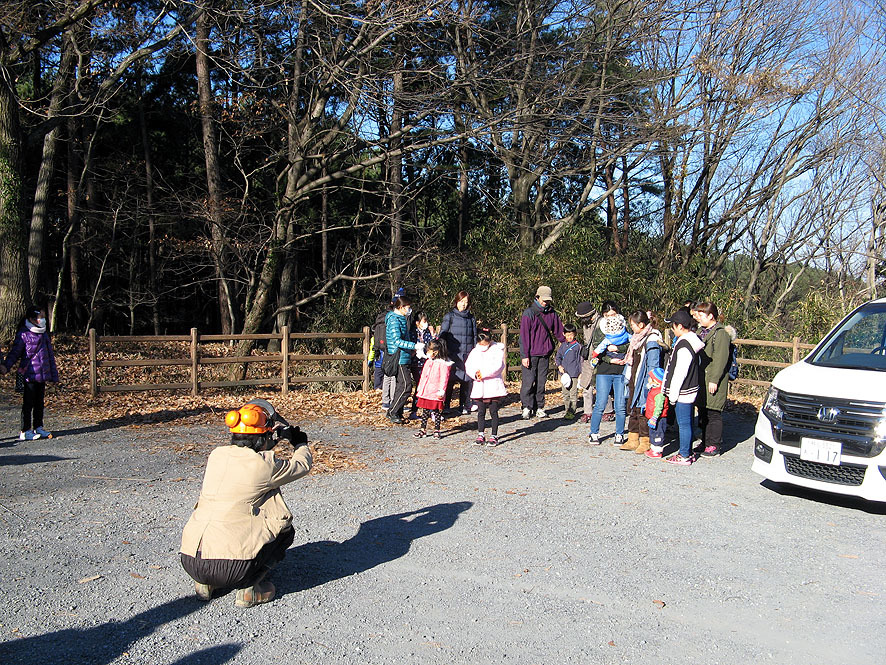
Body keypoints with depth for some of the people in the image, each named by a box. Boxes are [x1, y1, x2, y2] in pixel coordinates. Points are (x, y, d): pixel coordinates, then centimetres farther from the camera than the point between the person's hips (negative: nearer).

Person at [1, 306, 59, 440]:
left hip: (42, 376, 7)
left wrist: (54, 375, 20)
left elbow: (50, 355, 20)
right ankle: (25, 431, 3)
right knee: (28, 403, -3)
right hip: (29, 375, -7)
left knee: (39, 402, 13)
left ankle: (38, 428, 21)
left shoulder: (44, 334, 15)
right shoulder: (23, 334, -6)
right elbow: (15, 352, -10)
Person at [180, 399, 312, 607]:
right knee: (284, 529, 16)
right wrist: (301, 443, 32)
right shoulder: (265, 465, -9)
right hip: (232, 570, -6)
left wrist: (265, 447, 38)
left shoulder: (216, 455, 6)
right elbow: (302, 465, 11)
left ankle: (206, 583, 21)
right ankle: (249, 588, 6)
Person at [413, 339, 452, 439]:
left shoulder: (443, 364, -12)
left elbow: (444, 378, -13)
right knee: (425, 411, 11)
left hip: (436, 393, -7)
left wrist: (441, 391, -15)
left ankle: (437, 430, 13)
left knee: (437, 411, 4)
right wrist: (420, 389, 18)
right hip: (425, 392, 7)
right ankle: (423, 429, 18)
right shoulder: (428, 361, 10)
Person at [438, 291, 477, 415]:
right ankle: (445, 405, 7)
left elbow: (475, 336, 19)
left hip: (468, 354, 3)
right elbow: (442, 334, 1)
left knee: (467, 380, 1)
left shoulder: (471, 318, 16)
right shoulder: (449, 316, 5)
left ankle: (465, 406, 11)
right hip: (453, 354, -3)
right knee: (450, 380, -4)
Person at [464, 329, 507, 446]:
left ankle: (494, 436, 9)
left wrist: (483, 373, -18)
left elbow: (498, 366, -13)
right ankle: (481, 435, 17)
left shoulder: (497, 350, -3)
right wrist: (475, 374, -14)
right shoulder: (475, 351, 10)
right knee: (481, 412, 9)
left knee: (493, 411, 2)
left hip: (493, 385, -4)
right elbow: (468, 366, 5)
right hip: (479, 386, 4)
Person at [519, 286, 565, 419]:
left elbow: (559, 331, 17)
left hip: (545, 353, 4)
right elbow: (524, 335, -9)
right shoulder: (529, 313, -7)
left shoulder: (551, 313, 7)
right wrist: (525, 355, -13)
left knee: (541, 381, 8)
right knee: (528, 381, -5)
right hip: (531, 354, -4)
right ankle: (527, 407, 6)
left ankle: (539, 407, 16)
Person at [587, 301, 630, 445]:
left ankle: (619, 435, 15)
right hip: (604, 371, 0)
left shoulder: (625, 328, 7)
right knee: (600, 404, -2)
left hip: (622, 371, 0)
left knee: (620, 406, 2)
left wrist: (617, 348, -14)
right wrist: (610, 360, -11)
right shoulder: (599, 329, 7)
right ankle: (594, 434, 10)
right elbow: (596, 350, 0)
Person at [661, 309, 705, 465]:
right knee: (686, 422, 16)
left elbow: (679, 373, -21)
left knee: (683, 423, -1)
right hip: (689, 390, 10)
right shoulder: (691, 340, 10)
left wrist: (673, 394, -14)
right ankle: (688, 453, 26)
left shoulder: (684, 346, -21)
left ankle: (684, 456, 6)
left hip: (683, 392, -10)